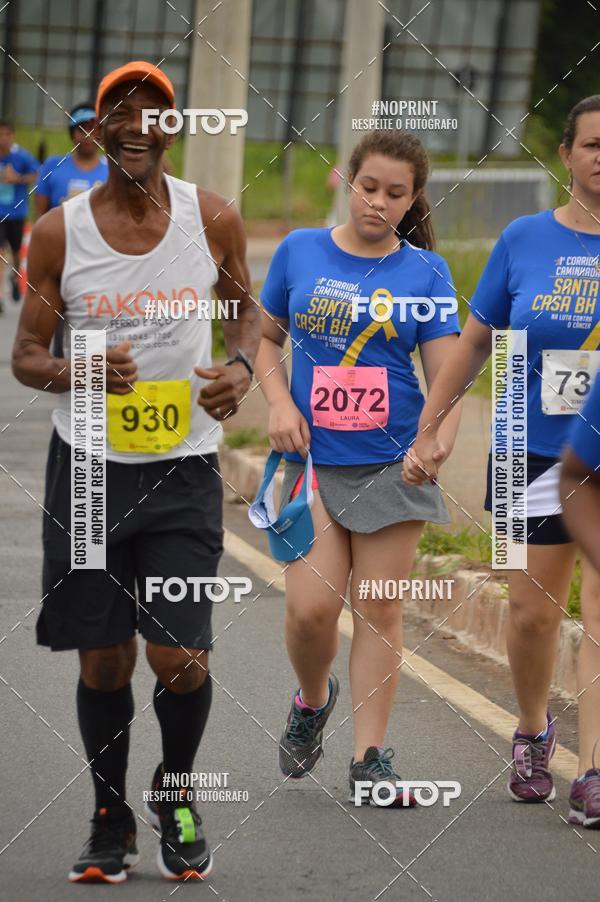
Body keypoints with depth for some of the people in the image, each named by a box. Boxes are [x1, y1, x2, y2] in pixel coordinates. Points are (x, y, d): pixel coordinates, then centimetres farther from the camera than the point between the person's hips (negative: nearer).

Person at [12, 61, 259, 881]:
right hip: (87, 469, 0)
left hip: (183, 472, 0)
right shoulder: (59, 232, -3)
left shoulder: (213, 220, -2)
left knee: (180, 659, -9)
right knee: (103, 662, 5)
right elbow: (25, 356, 2)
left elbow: (245, 308, 15)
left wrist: (241, 366, -7)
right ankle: (111, 822, 26)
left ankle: (176, 793, 21)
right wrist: (75, 372, -20)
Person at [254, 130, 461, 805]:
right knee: (311, 606, -9)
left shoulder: (425, 271, 0)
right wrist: (279, 403, -3)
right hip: (312, 457, 0)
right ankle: (312, 699, 23)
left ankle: (369, 757, 10)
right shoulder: (300, 251, 3)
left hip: (393, 463, 0)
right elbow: (266, 336, 14)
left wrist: (438, 440, -22)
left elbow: (446, 371, -3)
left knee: (379, 610, 2)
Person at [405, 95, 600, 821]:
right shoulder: (526, 241, 2)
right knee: (533, 610, 8)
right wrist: (427, 431, 9)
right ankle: (532, 733, 33)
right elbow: (474, 342, 9)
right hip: (537, 453, 2)